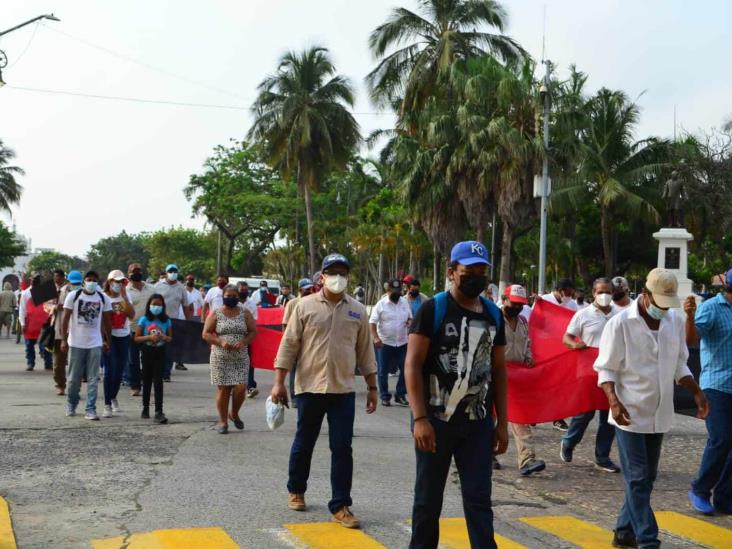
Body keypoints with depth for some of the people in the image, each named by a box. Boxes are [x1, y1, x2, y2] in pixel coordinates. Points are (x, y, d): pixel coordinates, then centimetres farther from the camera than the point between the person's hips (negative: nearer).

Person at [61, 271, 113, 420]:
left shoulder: (103, 298, 3)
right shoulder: (73, 296, -3)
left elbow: (107, 321, 8)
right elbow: (66, 319, -1)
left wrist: (107, 341, 4)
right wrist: (63, 339, -6)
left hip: (95, 344, 1)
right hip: (76, 343, -1)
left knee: (93, 379, -1)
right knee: (73, 378, 8)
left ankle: (90, 409, 2)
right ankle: (71, 405, 28)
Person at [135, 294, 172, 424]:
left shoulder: (166, 321, 2)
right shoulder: (144, 320, -2)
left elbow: (170, 338, 8)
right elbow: (136, 338, -3)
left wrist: (165, 337, -14)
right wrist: (149, 337, -19)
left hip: (160, 352, 0)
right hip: (147, 351, 0)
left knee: (158, 381, -7)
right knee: (147, 381, 12)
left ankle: (159, 412, -10)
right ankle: (145, 408, 27)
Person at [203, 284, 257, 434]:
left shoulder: (245, 313, 6)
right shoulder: (215, 314, 3)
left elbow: (253, 332, 6)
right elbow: (206, 334, 0)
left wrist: (243, 342, -13)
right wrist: (220, 342, -15)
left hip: (241, 358, 1)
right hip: (220, 358, -1)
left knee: (240, 388, -8)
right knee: (223, 389, 0)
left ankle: (234, 414, 19)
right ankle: (223, 421, 13)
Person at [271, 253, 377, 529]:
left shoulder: (357, 311, 6)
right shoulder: (305, 306, -1)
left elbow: (365, 351, 10)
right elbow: (288, 345, -2)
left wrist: (372, 388, 8)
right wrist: (279, 382, -7)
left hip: (344, 390, 1)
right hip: (309, 387, -1)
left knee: (342, 448, -1)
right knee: (303, 443, 13)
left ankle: (340, 506, 5)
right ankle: (296, 490, 34)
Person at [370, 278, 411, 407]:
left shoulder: (405, 302, 7)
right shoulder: (381, 304, -7)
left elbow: (410, 318, 18)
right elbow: (372, 322, -10)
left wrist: (410, 322, -7)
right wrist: (376, 338, -22)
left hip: (402, 342, 4)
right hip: (385, 343, -4)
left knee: (405, 370, 3)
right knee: (383, 371, 2)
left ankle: (400, 396, 14)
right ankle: (385, 397, 12)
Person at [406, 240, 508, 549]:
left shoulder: (494, 314, 8)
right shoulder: (433, 309, -7)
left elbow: (498, 370, 13)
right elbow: (413, 365, -10)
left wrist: (502, 422, 9)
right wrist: (420, 418, -17)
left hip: (478, 423, 4)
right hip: (436, 420, -4)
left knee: (479, 500, 3)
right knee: (428, 500, 8)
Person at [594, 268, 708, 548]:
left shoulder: (675, 322, 4)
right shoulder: (620, 323, -12)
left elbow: (679, 365, 14)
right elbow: (606, 369, -9)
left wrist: (697, 392, 1)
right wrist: (614, 401, -24)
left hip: (660, 414, 6)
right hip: (630, 414, -6)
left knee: (647, 478, 12)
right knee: (637, 479, -5)